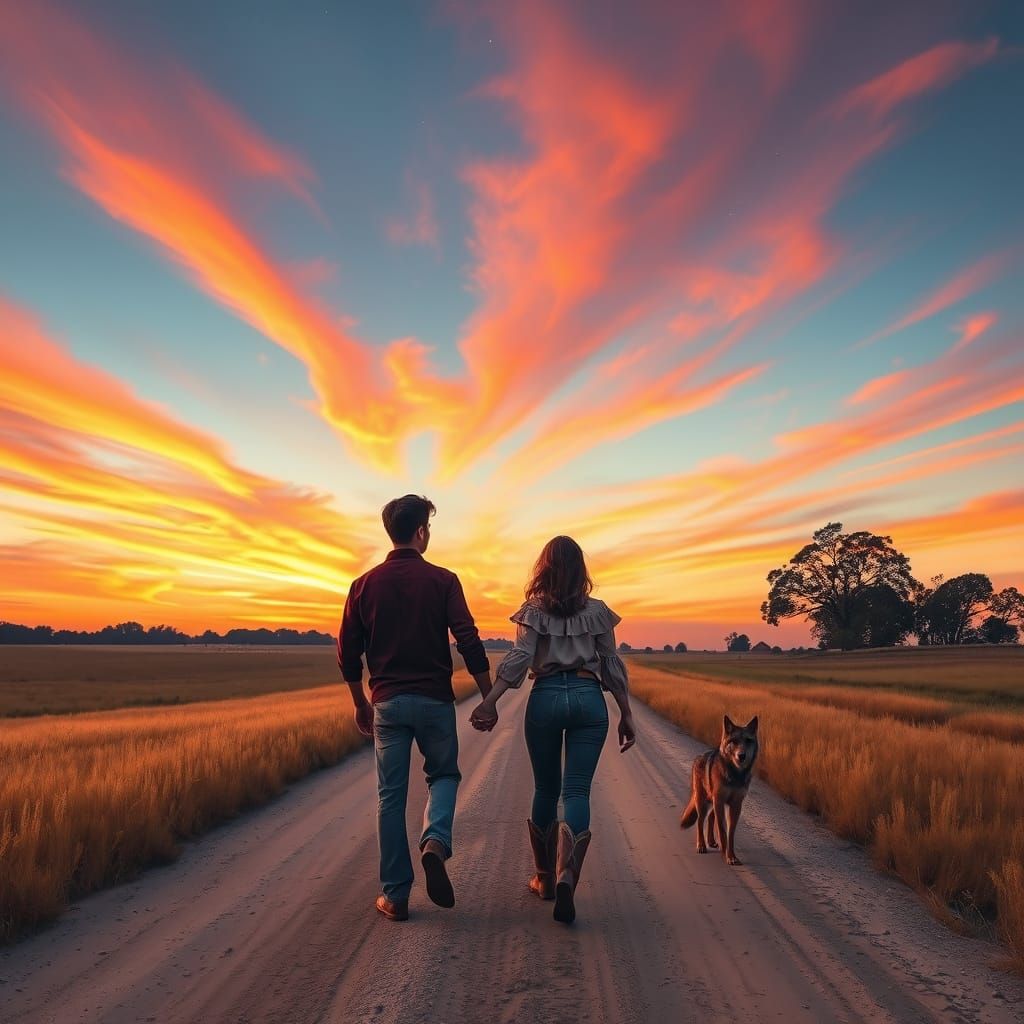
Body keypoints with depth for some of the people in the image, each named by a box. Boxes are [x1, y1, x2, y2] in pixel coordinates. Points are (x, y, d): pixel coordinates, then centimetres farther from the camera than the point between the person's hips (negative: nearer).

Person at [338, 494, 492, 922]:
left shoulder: (365, 585, 3)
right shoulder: (442, 580, -5)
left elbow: (348, 654, 6)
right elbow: (469, 643, -11)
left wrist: (360, 705, 18)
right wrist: (488, 699, -2)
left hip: (387, 702, 2)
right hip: (434, 700, -2)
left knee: (391, 797, 9)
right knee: (444, 775, 20)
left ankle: (395, 896, 12)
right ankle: (435, 843, -8)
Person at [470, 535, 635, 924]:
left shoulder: (534, 610, 2)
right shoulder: (597, 611, 7)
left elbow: (520, 657, -11)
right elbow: (612, 666, 7)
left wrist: (490, 700, -17)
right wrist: (626, 714, 12)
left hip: (545, 699, 0)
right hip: (589, 699, 0)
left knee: (546, 789, 14)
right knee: (577, 791, -1)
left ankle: (546, 877, 24)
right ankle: (567, 874, -21)